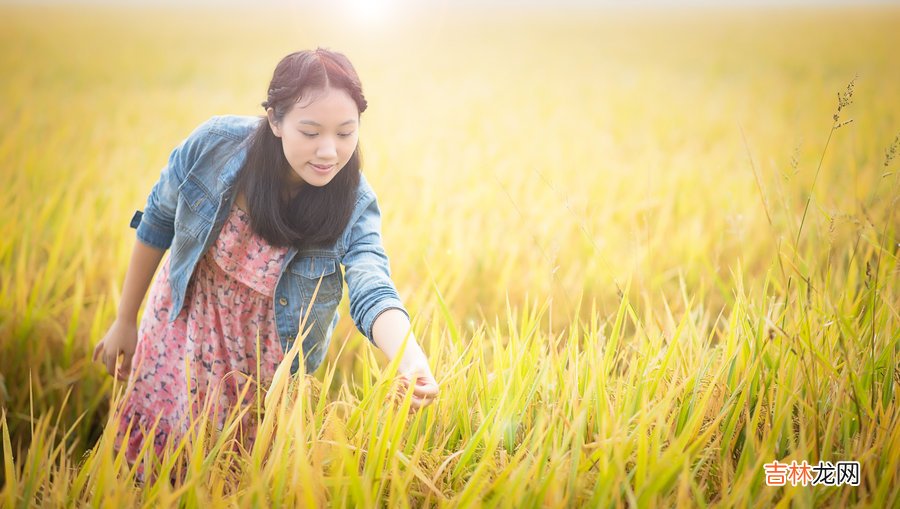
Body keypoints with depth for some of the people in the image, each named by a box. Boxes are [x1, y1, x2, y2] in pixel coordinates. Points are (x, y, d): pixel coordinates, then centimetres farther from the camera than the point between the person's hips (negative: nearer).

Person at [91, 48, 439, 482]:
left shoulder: (353, 206, -24)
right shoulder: (216, 144, -23)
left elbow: (373, 293, -39)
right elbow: (157, 225, -7)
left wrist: (411, 361, -61)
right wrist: (125, 322, 1)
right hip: (182, 336, 1)